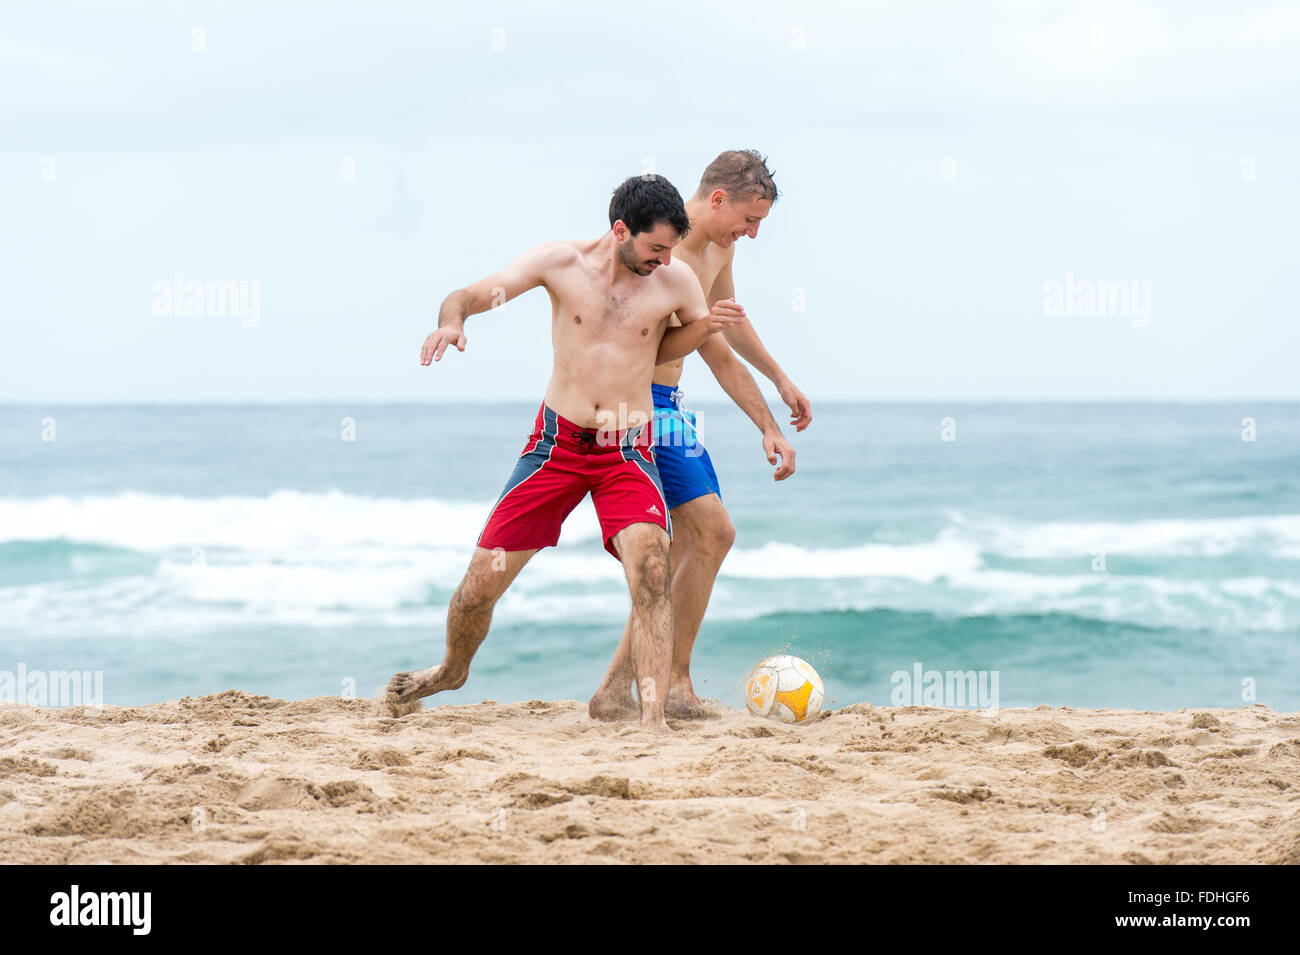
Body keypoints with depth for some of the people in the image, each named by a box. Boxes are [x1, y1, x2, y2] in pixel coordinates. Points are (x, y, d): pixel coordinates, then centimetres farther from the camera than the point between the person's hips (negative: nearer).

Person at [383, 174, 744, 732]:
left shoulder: (676, 281, -4)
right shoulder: (561, 263, -7)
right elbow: (469, 296, -4)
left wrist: (705, 326, -6)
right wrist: (451, 321, -28)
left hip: (629, 451, 0)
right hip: (558, 442, 0)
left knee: (649, 568, -26)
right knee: (484, 577, 2)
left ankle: (653, 719, -28)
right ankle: (453, 670, 35)